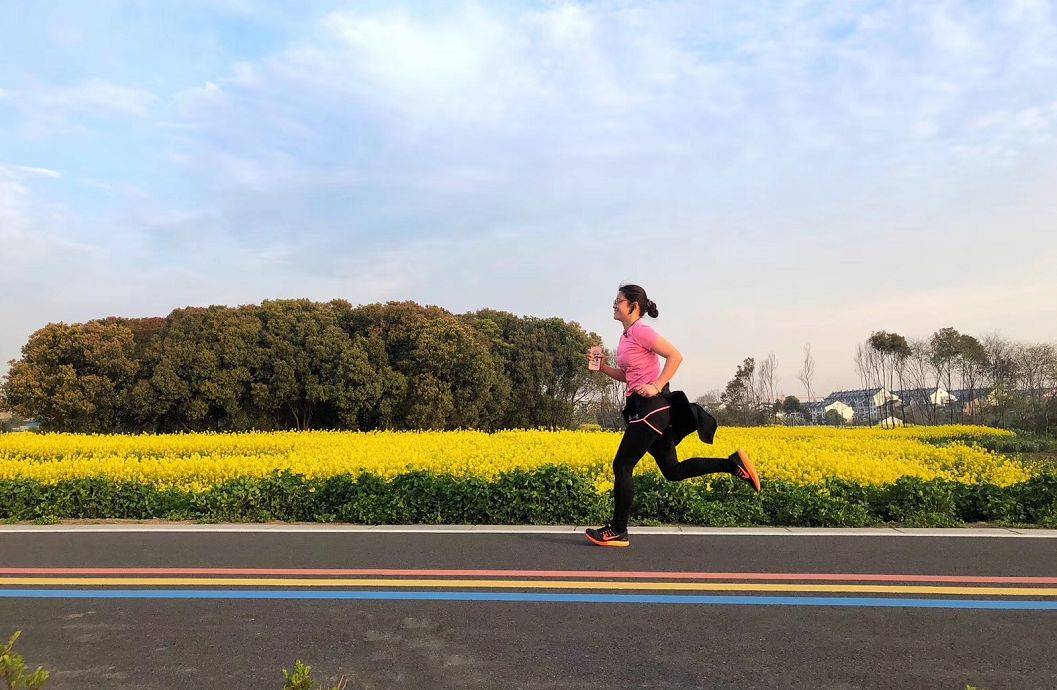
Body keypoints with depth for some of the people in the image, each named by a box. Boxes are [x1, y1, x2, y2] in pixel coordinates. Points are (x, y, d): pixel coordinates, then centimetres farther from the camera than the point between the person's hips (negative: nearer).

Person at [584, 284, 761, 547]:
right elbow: (627, 376, 22)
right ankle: (734, 463, 12)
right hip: (642, 407, 10)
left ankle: (618, 531, 6)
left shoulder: (641, 331, -11)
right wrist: (602, 367, 9)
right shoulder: (626, 336, 18)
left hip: (651, 405, -10)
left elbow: (675, 356, -18)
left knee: (622, 466, -4)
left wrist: (656, 387, -20)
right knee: (672, 470, 11)